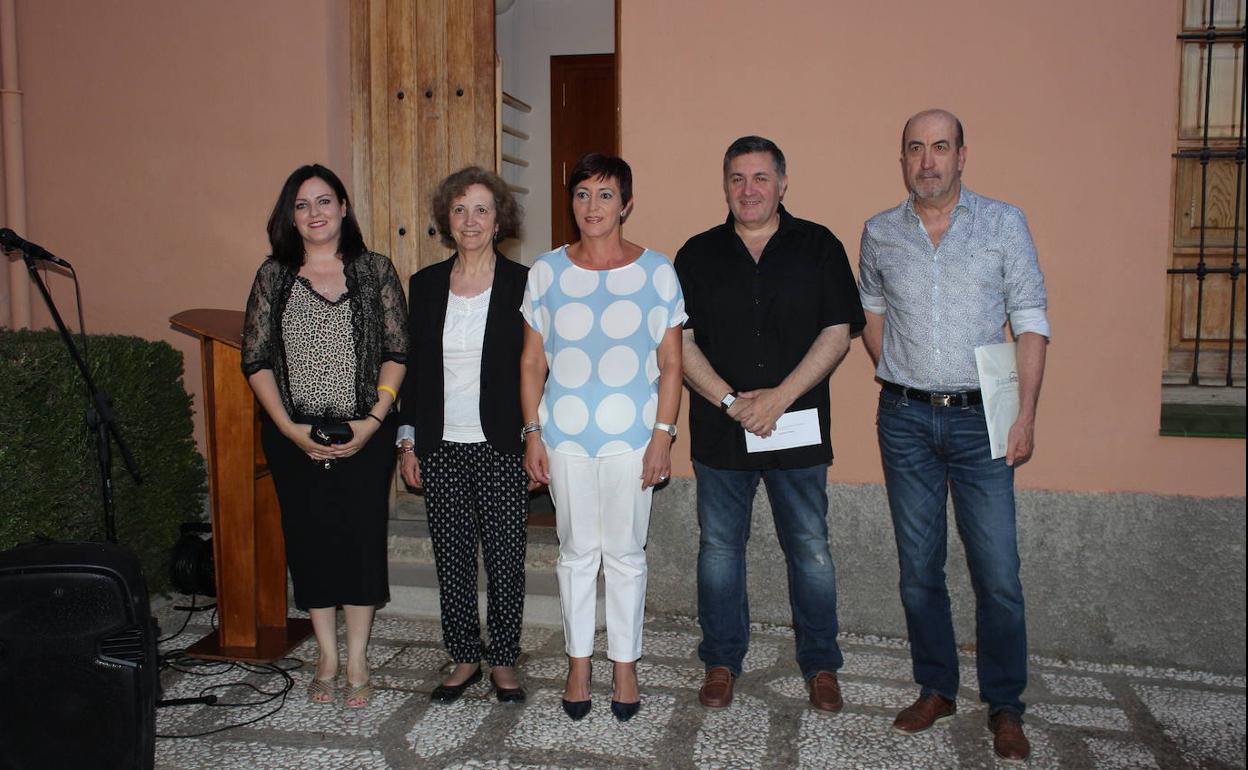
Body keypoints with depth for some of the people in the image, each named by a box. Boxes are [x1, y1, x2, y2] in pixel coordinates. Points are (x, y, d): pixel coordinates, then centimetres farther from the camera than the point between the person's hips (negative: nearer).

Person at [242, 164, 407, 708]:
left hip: (365, 433, -1)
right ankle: (325, 656, 24)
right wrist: (289, 428, -9)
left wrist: (373, 421, -12)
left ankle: (357, 660, 18)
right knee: (309, 539, 8)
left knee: (362, 536, 2)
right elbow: (256, 360, 2)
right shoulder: (274, 276, 4)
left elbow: (397, 352, -1)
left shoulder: (375, 271, 1)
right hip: (295, 435, 2)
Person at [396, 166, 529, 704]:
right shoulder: (426, 285, 7)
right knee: (451, 559, 9)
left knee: (505, 558, 4)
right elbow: (413, 366, 10)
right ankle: (465, 659, 26)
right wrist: (407, 441, 6)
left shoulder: (522, 284, -2)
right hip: (441, 449, 3)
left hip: (502, 449, -3)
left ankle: (503, 661, 21)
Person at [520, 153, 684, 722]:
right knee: (577, 551, 10)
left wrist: (663, 433, -7)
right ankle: (578, 664, 25)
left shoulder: (656, 270, -1)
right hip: (564, 433, 2)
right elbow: (531, 363, 6)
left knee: (625, 552, 6)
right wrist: (532, 433, 1)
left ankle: (625, 666, 22)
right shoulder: (547, 271, 4)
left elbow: (671, 364, -1)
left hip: (631, 433, -1)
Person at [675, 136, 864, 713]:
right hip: (719, 429, 1)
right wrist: (730, 401, -11)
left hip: (798, 427, -1)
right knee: (719, 548, 10)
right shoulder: (698, 254, 6)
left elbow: (837, 334, -3)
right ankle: (722, 660, 25)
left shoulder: (818, 247, 3)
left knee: (810, 550, 7)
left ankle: (820, 664, 24)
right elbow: (679, 340, 0)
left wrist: (779, 397, -13)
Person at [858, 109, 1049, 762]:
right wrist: (894, 375, 9)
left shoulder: (1004, 223, 1)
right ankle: (936, 689, 26)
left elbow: (1030, 321, 0)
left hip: (980, 418, -2)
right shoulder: (879, 233, 7)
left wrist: (1026, 415, -6)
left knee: (998, 573, -1)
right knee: (918, 568, 9)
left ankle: (1004, 706, 16)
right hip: (906, 420, 2)